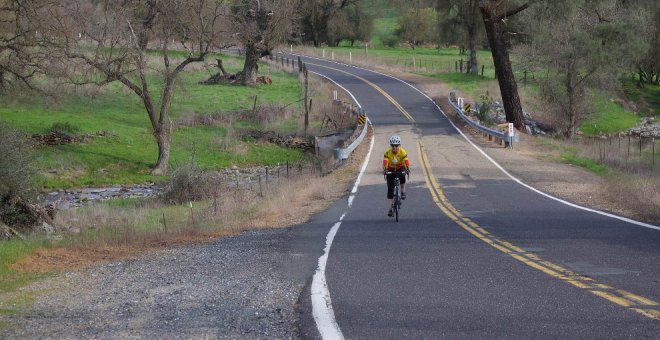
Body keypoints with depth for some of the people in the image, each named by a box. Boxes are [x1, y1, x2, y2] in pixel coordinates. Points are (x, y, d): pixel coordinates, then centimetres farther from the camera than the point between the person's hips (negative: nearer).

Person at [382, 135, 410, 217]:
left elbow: (406, 161, -33)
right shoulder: (387, 152, -21)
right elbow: (385, 162, -33)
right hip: (391, 170, 1)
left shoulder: (402, 152, -22)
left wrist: (408, 169, -51)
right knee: (390, 190, -7)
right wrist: (384, 170, -51)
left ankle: (403, 191, -9)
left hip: (400, 168, -1)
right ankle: (390, 209, -1)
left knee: (402, 176, -37)